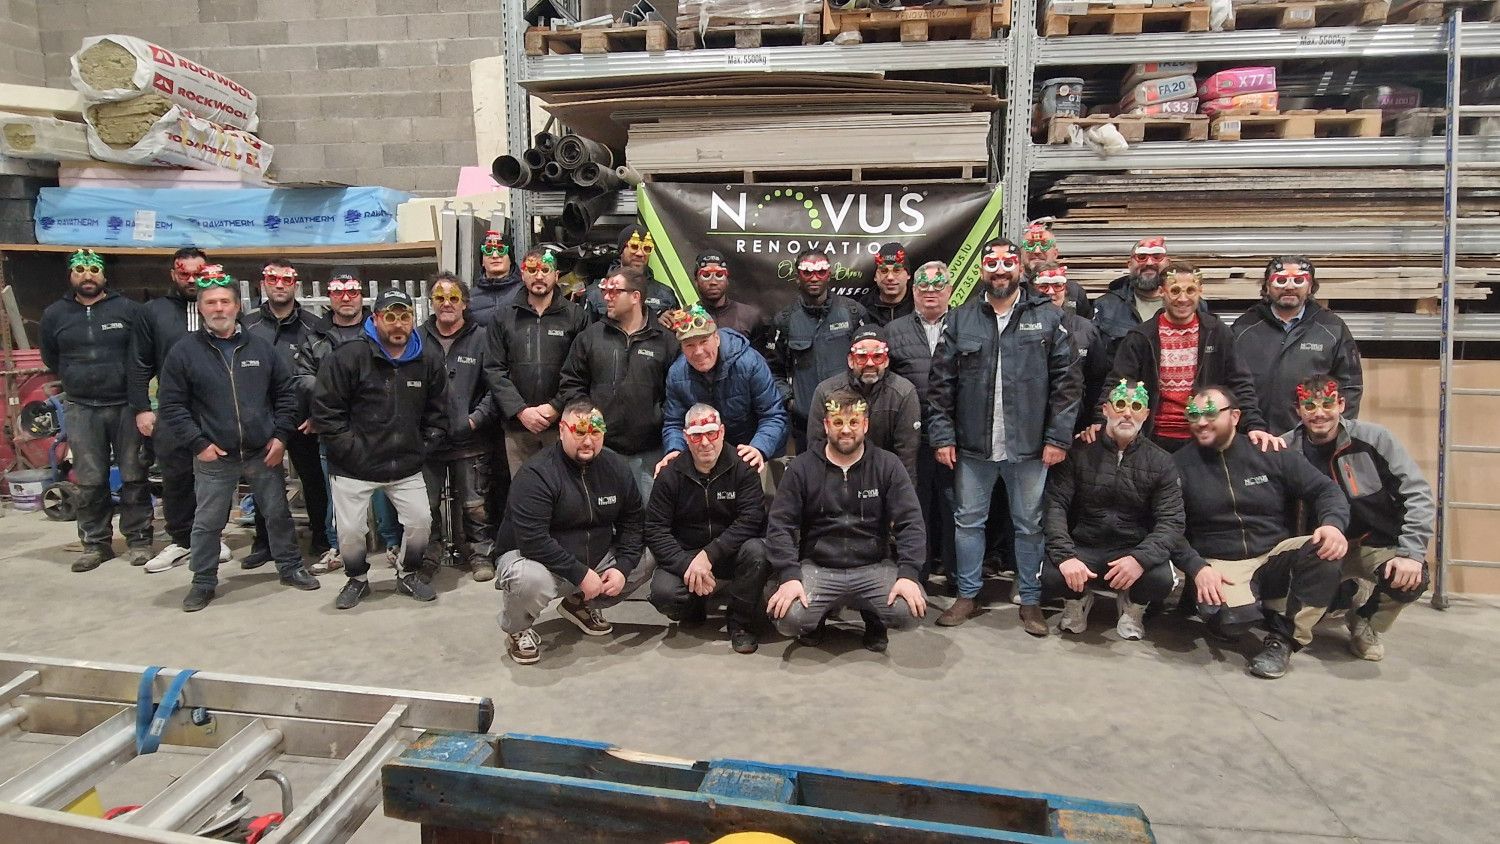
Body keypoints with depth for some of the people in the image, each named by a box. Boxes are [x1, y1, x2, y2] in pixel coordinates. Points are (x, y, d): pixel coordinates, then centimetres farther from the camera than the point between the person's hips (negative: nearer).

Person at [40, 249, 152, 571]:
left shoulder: (127, 309, 1)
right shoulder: (54, 314, 8)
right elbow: (51, 358, 19)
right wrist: (79, 380, 14)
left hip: (126, 406, -2)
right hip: (81, 410, 2)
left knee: (134, 477, 3)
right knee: (90, 481, 4)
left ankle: (138, 539, 12)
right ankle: (96, 543, 14)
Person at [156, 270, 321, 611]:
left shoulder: (262, 348, 3)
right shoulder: (183, 353, -3)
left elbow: (285, 392, 8)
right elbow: (171, 406, -2)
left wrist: (280, 435, 0)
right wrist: (198, 443, -10)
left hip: (264, 453, 2)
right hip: (213, 457, -1)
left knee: (278, 513, 12)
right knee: (208, 522, 9)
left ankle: (290, 568, 28)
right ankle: (203, 582, 26)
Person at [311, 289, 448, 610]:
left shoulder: (429, 360, 0)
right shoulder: (349, 357, -12)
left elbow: (437, 412, 10)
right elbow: (325, 410, -10)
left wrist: (423, 447, 2)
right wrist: (353, 451, -12)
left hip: (406, 466, 3)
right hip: (353, 468, -3)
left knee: (420, 522, 2)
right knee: (350, 530, 0)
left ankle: (408, 575, 29)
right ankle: (357, 579, 29)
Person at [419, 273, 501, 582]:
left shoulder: (481, 338, 0)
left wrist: (477, 418, -10)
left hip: (470, 441, -2)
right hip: (426, 439, 2)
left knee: (475, 505, 6)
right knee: (425, 505, 11)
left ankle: (481, 554, 21)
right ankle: (425, 556, 27)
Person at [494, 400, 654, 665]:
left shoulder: (616, 467, -3)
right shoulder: (535, 474, -22)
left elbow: (633, 521, 2)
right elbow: (533, 541, -29)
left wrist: (622, 567, -13)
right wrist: (580, 575, -28)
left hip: (596, 559, 6)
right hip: (532, 557, -6)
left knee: (647, 559, -8)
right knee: (530, 580, -39)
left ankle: (580, 605, 15)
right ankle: (516, 629, 0)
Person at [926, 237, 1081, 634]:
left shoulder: (1048, 317, 2)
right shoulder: (959, 320, 5)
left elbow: (1067, 382, -1)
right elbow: (941, 384, 3)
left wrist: (1058, 437, -7)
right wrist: (942, 436, -3)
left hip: (1029, 447, -1)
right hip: (972, 445, 1)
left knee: (1030, 526, 10)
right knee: (968, 522, 11)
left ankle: (1031, 601, 25)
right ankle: (967, 595, 26)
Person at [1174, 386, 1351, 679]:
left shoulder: (1271, 453, 4)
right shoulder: (1180, 465, 0)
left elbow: (1326, 490, 6)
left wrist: (1333, 523, -17)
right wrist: (1197, 567, -19)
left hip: (1275, 554, 3)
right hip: (1220, 566, -2)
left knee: (1325, 550, -29)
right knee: (1228, 616, -34)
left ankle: (1284, 638, -14)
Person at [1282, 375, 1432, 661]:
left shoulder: (1373, 439, -11)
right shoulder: (1288, 449, -7)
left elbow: (1418, 493, -12)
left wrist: (1412, 553, -20)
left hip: (1377, 542, -1)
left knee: (1410, 580, -32)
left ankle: (1366, 626, 4)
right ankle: (1349, 595, 15)